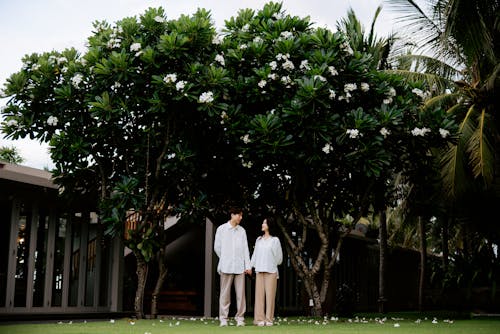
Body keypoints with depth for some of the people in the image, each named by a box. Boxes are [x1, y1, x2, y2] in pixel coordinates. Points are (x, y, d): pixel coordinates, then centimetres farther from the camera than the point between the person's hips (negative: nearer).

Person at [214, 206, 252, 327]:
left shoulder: (242, 231, 9)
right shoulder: (221, 229, 1)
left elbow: (245, 249, 7)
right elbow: (217, 247, 8)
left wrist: (248, 265, 1)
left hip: (240, 267, 2)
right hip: (226, 267, -2)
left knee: (240, 294, 1)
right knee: (225, 293, 1)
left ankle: (240, 319, 6)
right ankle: (223, 319, 6)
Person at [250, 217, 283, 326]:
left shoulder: (275, 240, 1)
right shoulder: (259, 240, 13)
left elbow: (279, 257, 6)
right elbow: (255, 255, 12)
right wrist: (250, 266, 3)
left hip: (271, 271, -3)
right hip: (259, 270, 3)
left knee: (270, 294, -3)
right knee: (260, 293, 0)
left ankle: (269, 319, 0)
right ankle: (260, 319, 1)